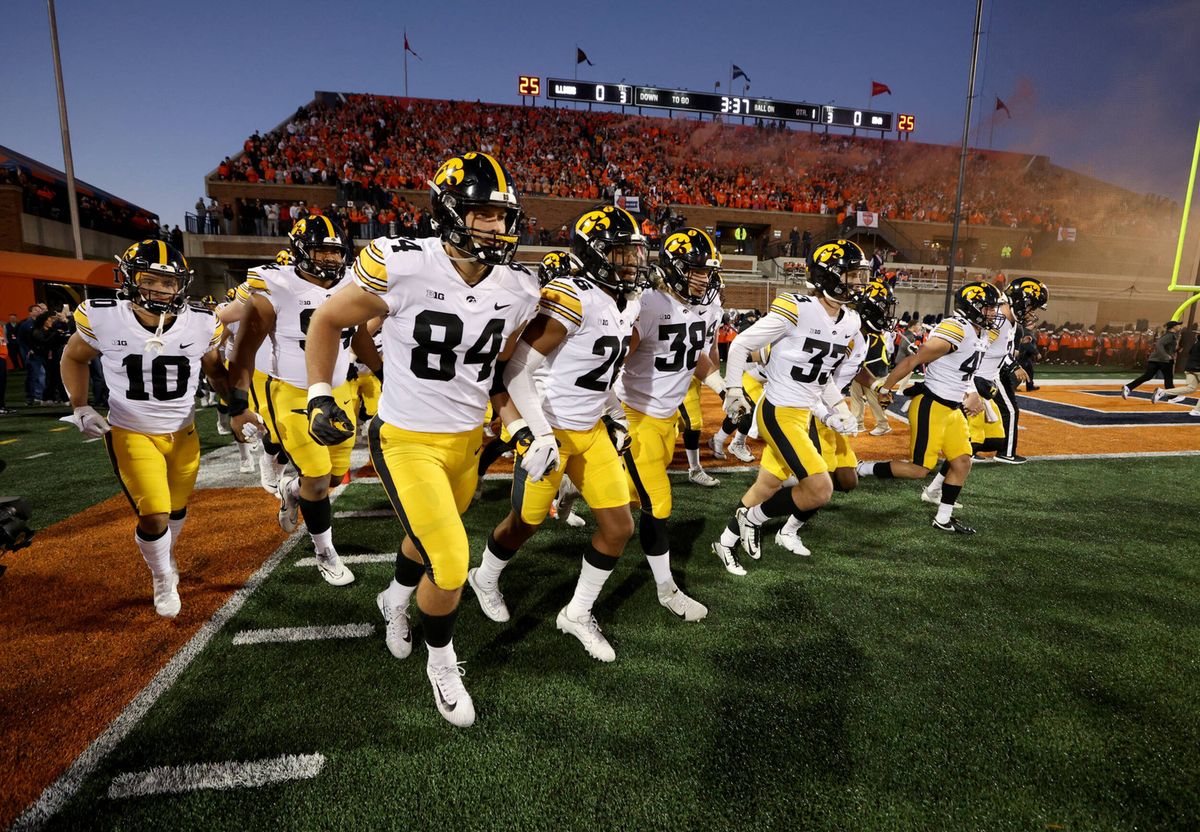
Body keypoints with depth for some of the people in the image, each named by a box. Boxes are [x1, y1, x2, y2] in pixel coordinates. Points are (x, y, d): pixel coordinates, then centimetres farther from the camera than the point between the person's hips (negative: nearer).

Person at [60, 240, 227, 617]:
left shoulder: (201, 324, -13)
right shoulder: (104, 318, -16)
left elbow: (215, 370, 6)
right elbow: (73, 358, 5)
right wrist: (80, 407, -3)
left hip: (183, 433, 2)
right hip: (131, 433, -2)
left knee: (176, 508, 19)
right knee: (153, 517, -11)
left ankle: (166, 555, 51)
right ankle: (163, 579, 18)